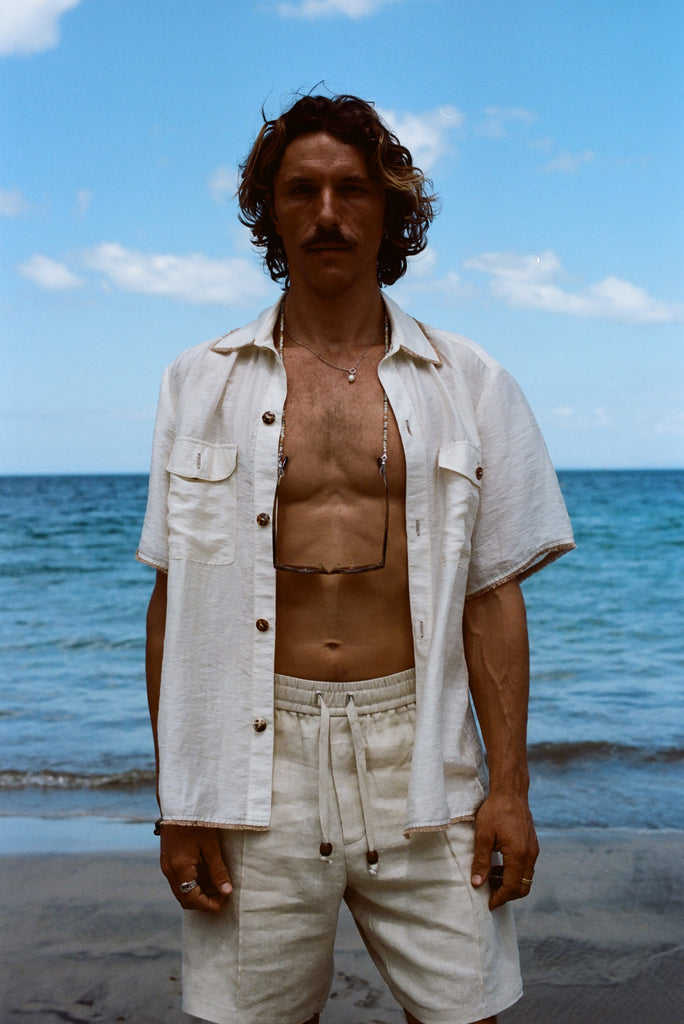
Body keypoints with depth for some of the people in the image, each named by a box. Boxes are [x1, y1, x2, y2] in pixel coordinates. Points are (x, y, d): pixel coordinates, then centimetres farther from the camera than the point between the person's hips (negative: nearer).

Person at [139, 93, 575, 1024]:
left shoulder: (469, 385, 7)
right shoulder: (203, 385, 7)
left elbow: (492, 598, 5)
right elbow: (176, 601, 5)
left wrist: (509, 787, -1)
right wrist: (180, 801, -1)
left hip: (420, 760, 0)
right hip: (260, 759, 0)